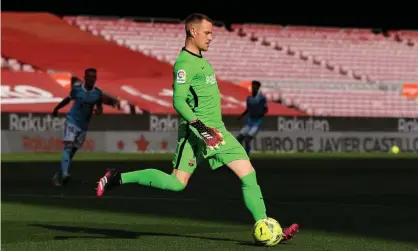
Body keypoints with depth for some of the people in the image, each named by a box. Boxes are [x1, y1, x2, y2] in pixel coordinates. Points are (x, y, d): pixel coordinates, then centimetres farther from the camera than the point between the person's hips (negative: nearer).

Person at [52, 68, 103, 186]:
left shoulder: (98, 93, -4)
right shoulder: (76, 88, -7)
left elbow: (99, 107, 7)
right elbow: (69, 98, 11)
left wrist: (99, 110, -18)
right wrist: (57, 108, 25)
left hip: (83, 126, 3)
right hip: (72, 122, -3)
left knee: (72, 152, 7)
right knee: (68, 147, -22)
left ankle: (57, 176, 18)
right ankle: (64, 174, -37)